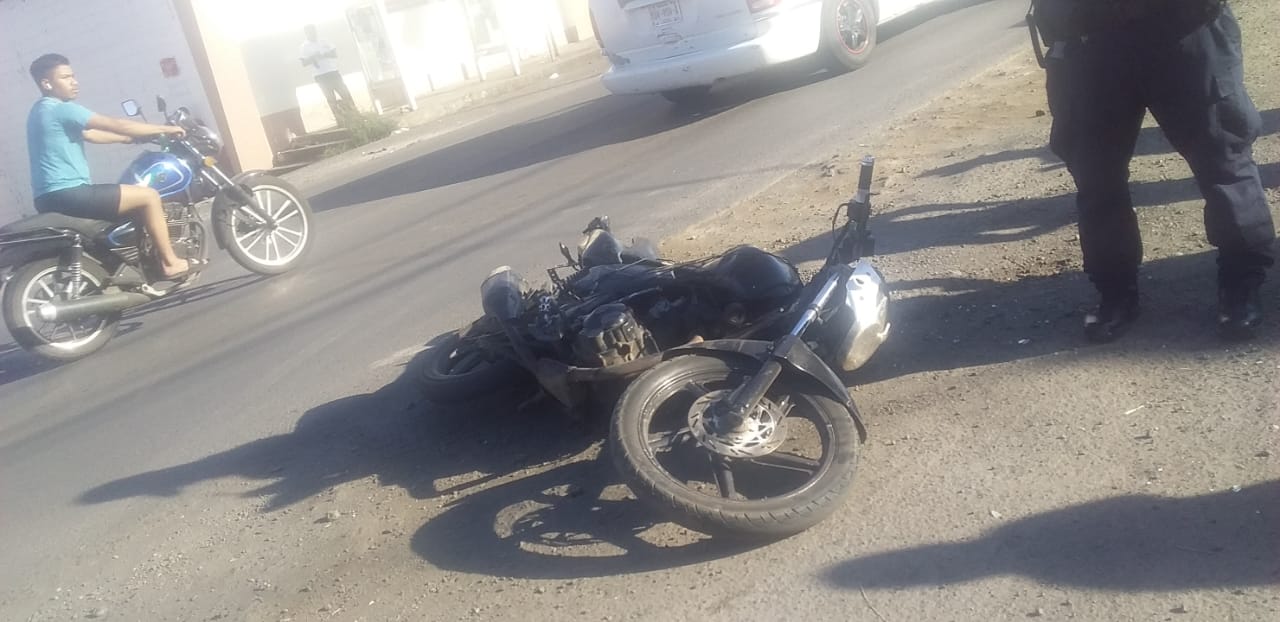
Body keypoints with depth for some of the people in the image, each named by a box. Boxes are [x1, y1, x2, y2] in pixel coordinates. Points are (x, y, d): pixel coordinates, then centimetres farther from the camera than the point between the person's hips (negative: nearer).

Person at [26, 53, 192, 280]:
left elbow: (89, 134, 26)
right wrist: (164, 129, -4)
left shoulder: (44, 110, 20)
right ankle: (170, 262, -2)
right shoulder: (61, 109, -12)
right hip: (67, 194, -11)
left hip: (51, 197, 11)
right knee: (149, 196, -7)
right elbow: (117, 125, -13)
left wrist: (130, 138, 25)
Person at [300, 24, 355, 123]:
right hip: (321, 76, -3)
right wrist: (314, 57, -15)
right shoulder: (305, 46, 3)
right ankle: (340, 121, 2)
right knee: (331, 99, -2)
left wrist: (325, 54, -9)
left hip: (333, 72, 3)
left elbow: (335, 53, 9)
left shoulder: (323, 41, 13)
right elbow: (304, 63, -3)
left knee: (346, 94, -1)